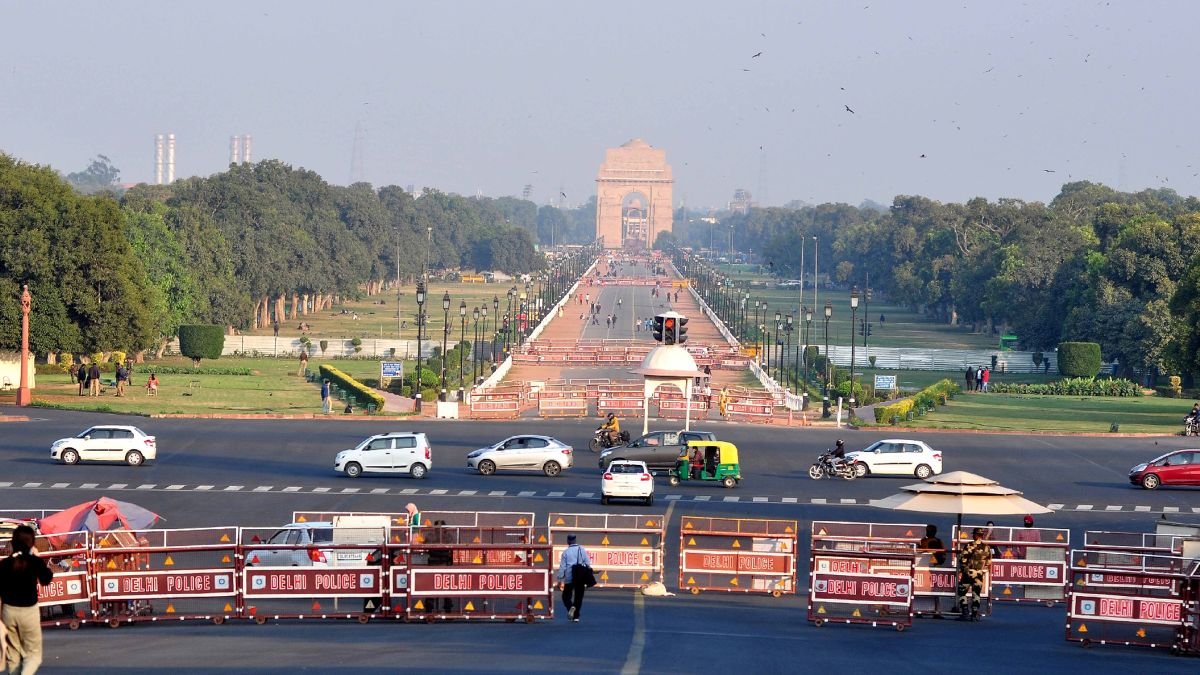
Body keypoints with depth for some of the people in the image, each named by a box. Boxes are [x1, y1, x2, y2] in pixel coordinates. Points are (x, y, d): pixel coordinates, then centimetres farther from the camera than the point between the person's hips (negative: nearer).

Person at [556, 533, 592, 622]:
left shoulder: (566, 552, -2)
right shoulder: (582, 550, 4)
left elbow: (562, 567, -4)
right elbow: (588, 564, 2)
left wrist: (560, 580, 0)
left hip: (569, 579, -2)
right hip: (581, 578, 2)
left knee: (566, 596, 8)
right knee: (578, 597, 11)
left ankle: (571, 607, -22)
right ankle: (576, 616, 9)